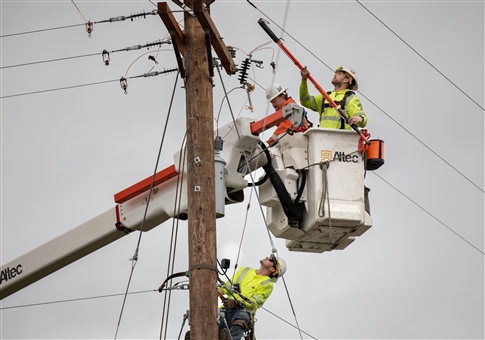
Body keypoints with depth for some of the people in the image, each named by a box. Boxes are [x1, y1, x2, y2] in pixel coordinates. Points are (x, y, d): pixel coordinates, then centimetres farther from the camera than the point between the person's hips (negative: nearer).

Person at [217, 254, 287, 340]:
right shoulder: (244, 270, 27)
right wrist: (219, 291, 3)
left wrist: (235, 302, -21)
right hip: (226, 308, 6)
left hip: (244, 311, -6)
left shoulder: (267, 284, 8)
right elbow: (228, 285, 27)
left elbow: (254, 303, -4)